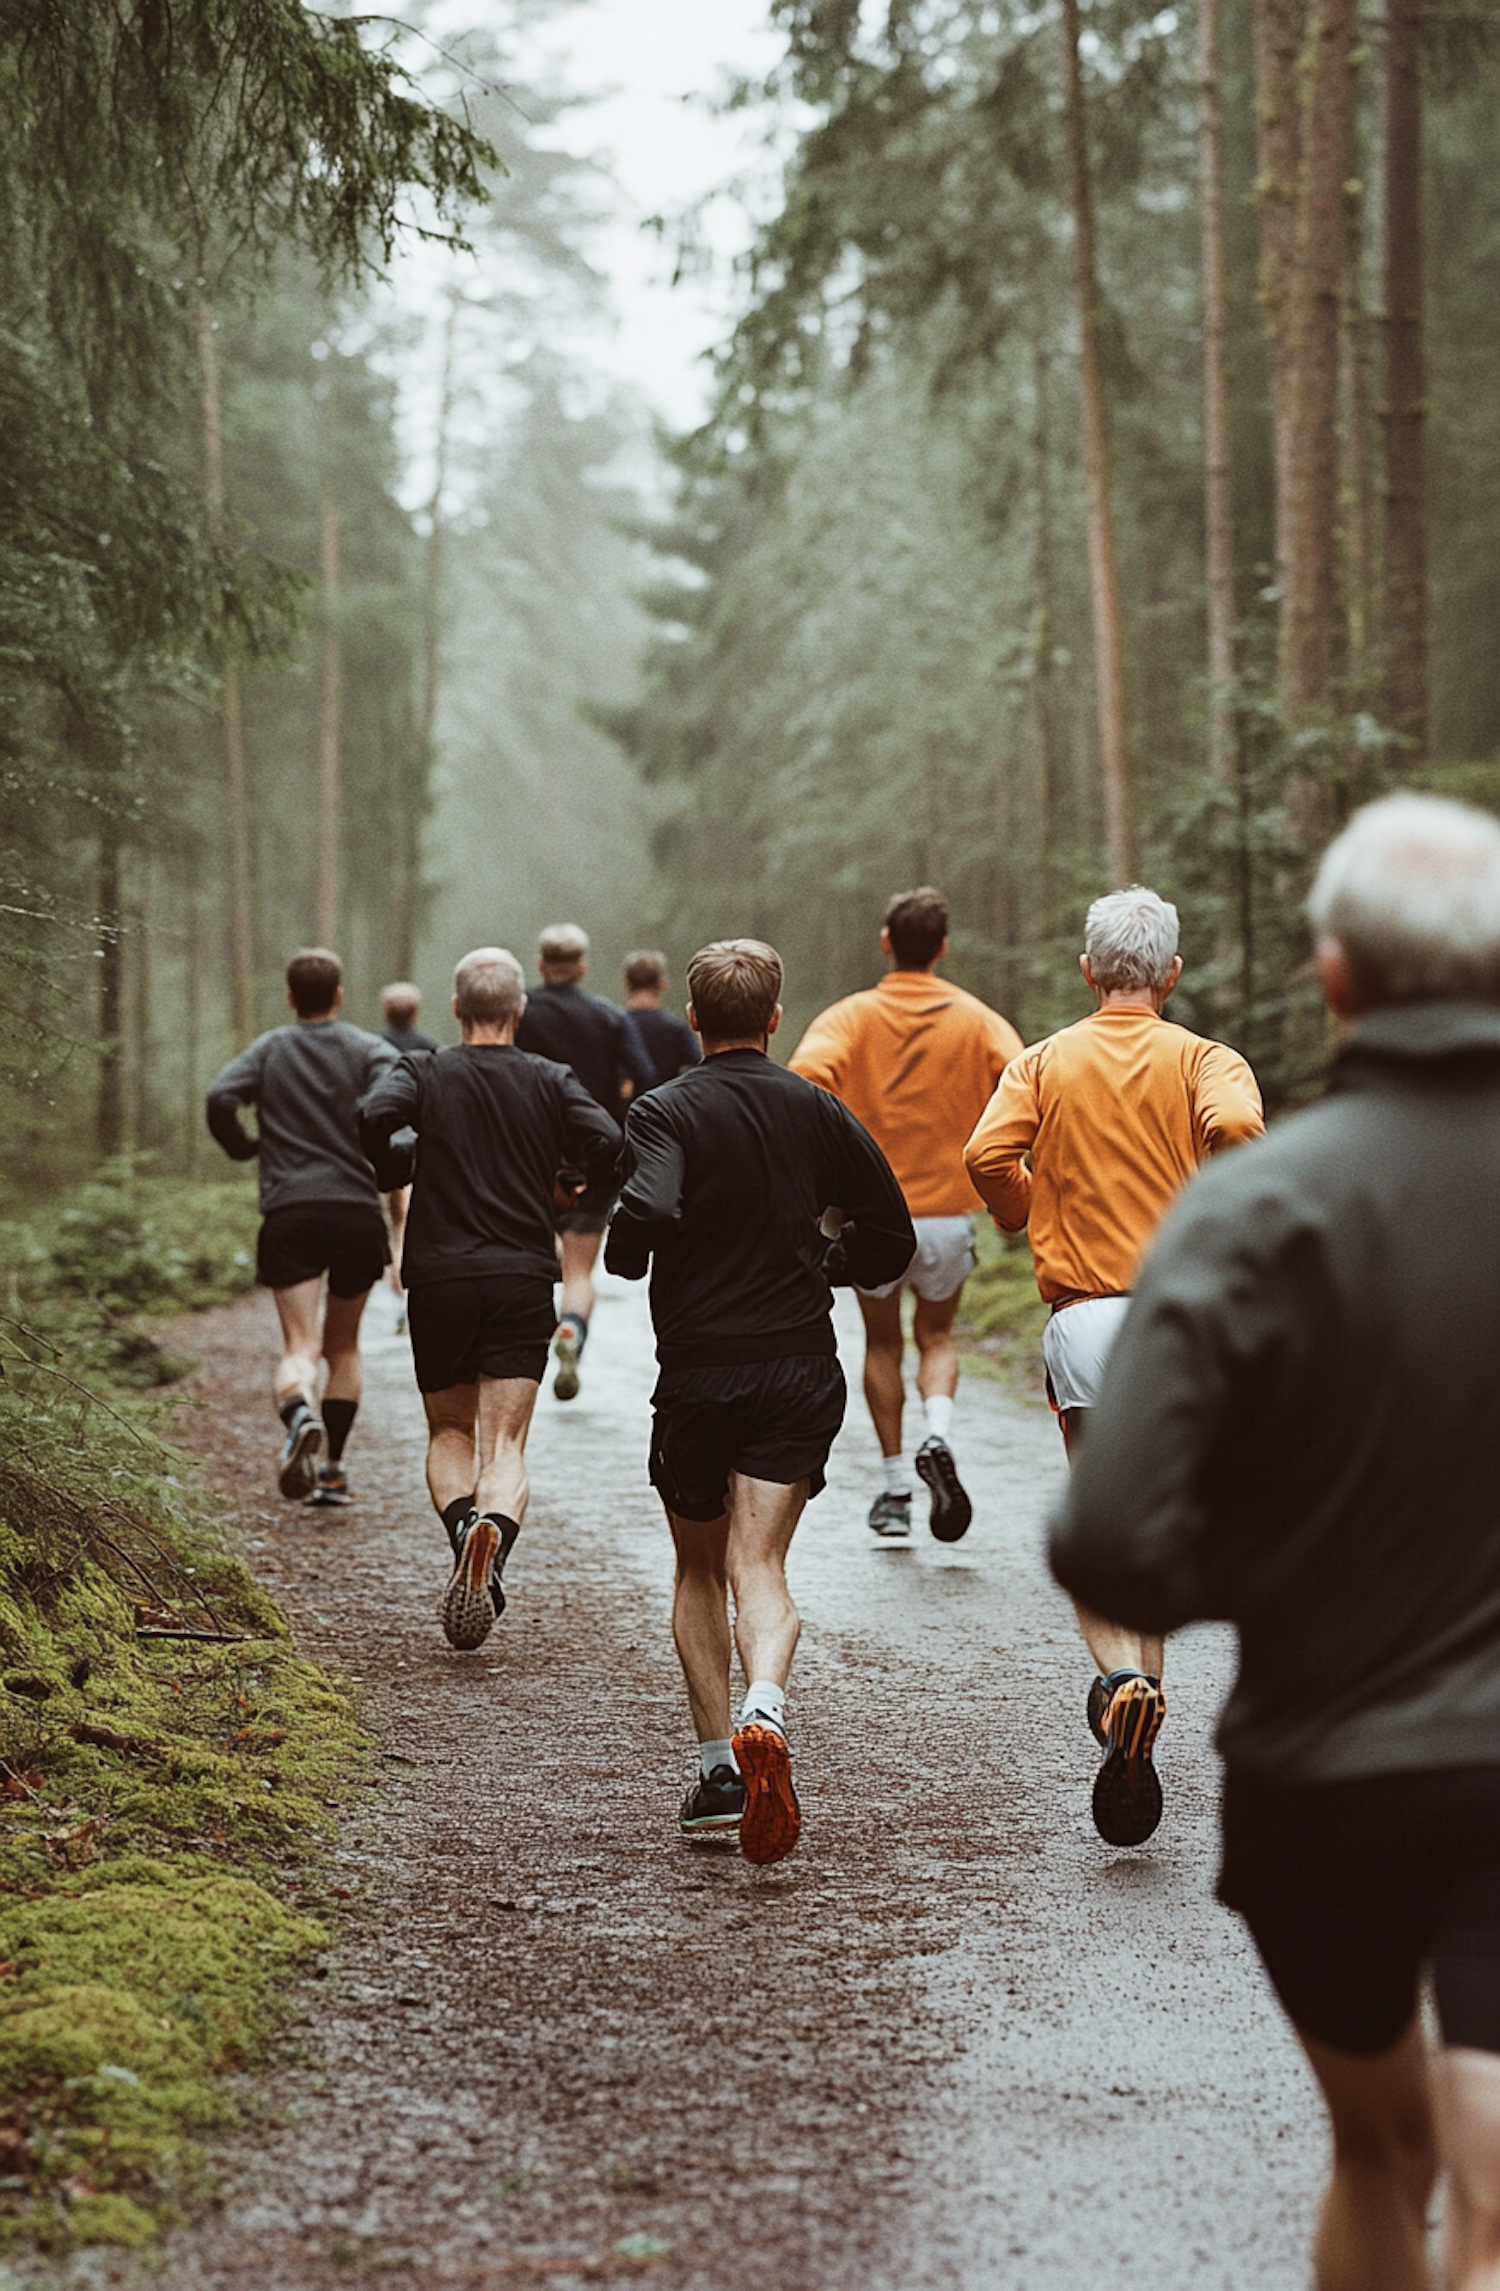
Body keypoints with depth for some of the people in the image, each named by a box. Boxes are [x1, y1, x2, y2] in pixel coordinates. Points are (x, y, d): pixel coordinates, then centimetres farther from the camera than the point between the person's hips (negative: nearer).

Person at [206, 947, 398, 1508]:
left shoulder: (268, 1051, 11)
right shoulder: (368, 1050, 7)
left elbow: (220, 1099, -5)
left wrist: (242, 1148, 14)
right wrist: (392, 1167, 4)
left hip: (289, 1214, 0)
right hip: (357, 1212, 1)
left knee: (299, 1349, -9)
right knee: (343, 1347, 17)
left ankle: (299, 1416, -41)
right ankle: (331, 1468, 15)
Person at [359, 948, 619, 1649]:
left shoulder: (425, 1072, 3)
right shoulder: (551, 1082, 5)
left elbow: (372, 1117, -17)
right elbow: (609, 1145, -9)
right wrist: (573, 1180, 13)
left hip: (440, 1277, 0)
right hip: (524, 1278, 0)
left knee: (450, 1433, 16)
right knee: (504, 1444, -2)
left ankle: (463, 1520, -14)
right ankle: (495, 1535, -33)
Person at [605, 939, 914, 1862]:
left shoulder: (667, 1111, -6)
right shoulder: (818, 1111, 6)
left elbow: (650, 1209, -26)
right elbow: (892, 1237, 9)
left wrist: (624, 1259, -4)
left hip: (698, 1371, -2)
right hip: (802, 1367, 2)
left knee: (701, 1569, 16)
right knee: (760, 1563, -4)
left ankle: (719, 1769, 12)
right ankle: (765, 1716, -33)